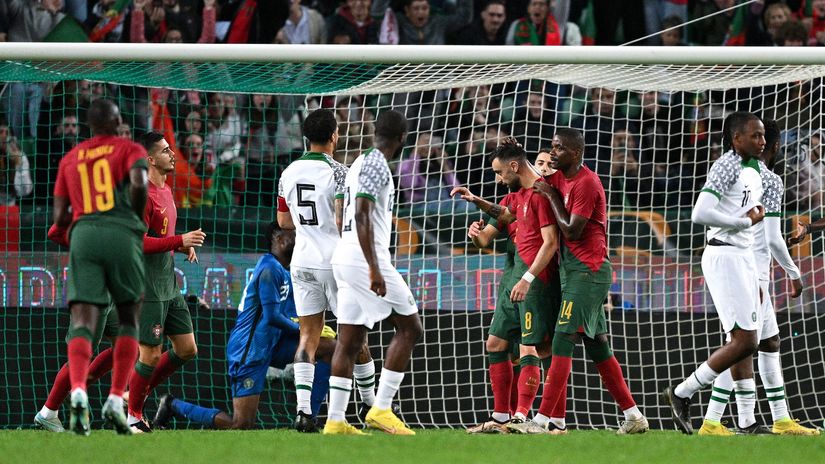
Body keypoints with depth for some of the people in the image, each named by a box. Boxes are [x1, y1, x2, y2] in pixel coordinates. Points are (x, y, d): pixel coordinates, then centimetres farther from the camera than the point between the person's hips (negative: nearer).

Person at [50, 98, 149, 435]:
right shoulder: (129, 150, 10)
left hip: (83, 234, 2)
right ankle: (116, 400, 2)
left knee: (82, 322, -8)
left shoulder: (70, 159, 21)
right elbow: (138, 183, -11)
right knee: (129, 319, 14)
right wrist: (135, 218, 6)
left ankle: (78, 391, -35)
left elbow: (60, 218, 17)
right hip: (123, 235, -2)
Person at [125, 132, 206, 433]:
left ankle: (138, 393, 24)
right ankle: (133, 414, 11)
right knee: (151, 355, -6)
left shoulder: (166, 191, 15)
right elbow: (138, 242, -22)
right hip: (148, 287, -9)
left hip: (169, 285, 9)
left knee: (187, 350, 9)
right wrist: (180, 241, -23)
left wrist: (186, 246, 8)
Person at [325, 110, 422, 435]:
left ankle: (335, 420, 2)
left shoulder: (360, 163, 20)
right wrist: (374, 269, -24)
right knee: (409, 327, -3)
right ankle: (381, 409, -7)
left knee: (349, 341, 6)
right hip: (364, 258, -10)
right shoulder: (376, 165, -10)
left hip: (344, 258, 10)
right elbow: (362, 216, -20)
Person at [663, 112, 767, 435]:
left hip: (743, 256, 10)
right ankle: (681, 394, -4)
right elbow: (700, 214, -23)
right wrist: (746, 221, -15)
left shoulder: (753, 171, 16)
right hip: (724, 257, -10)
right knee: (745, 341, -13)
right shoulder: (726, 167, -13)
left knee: (744, 341, 6)